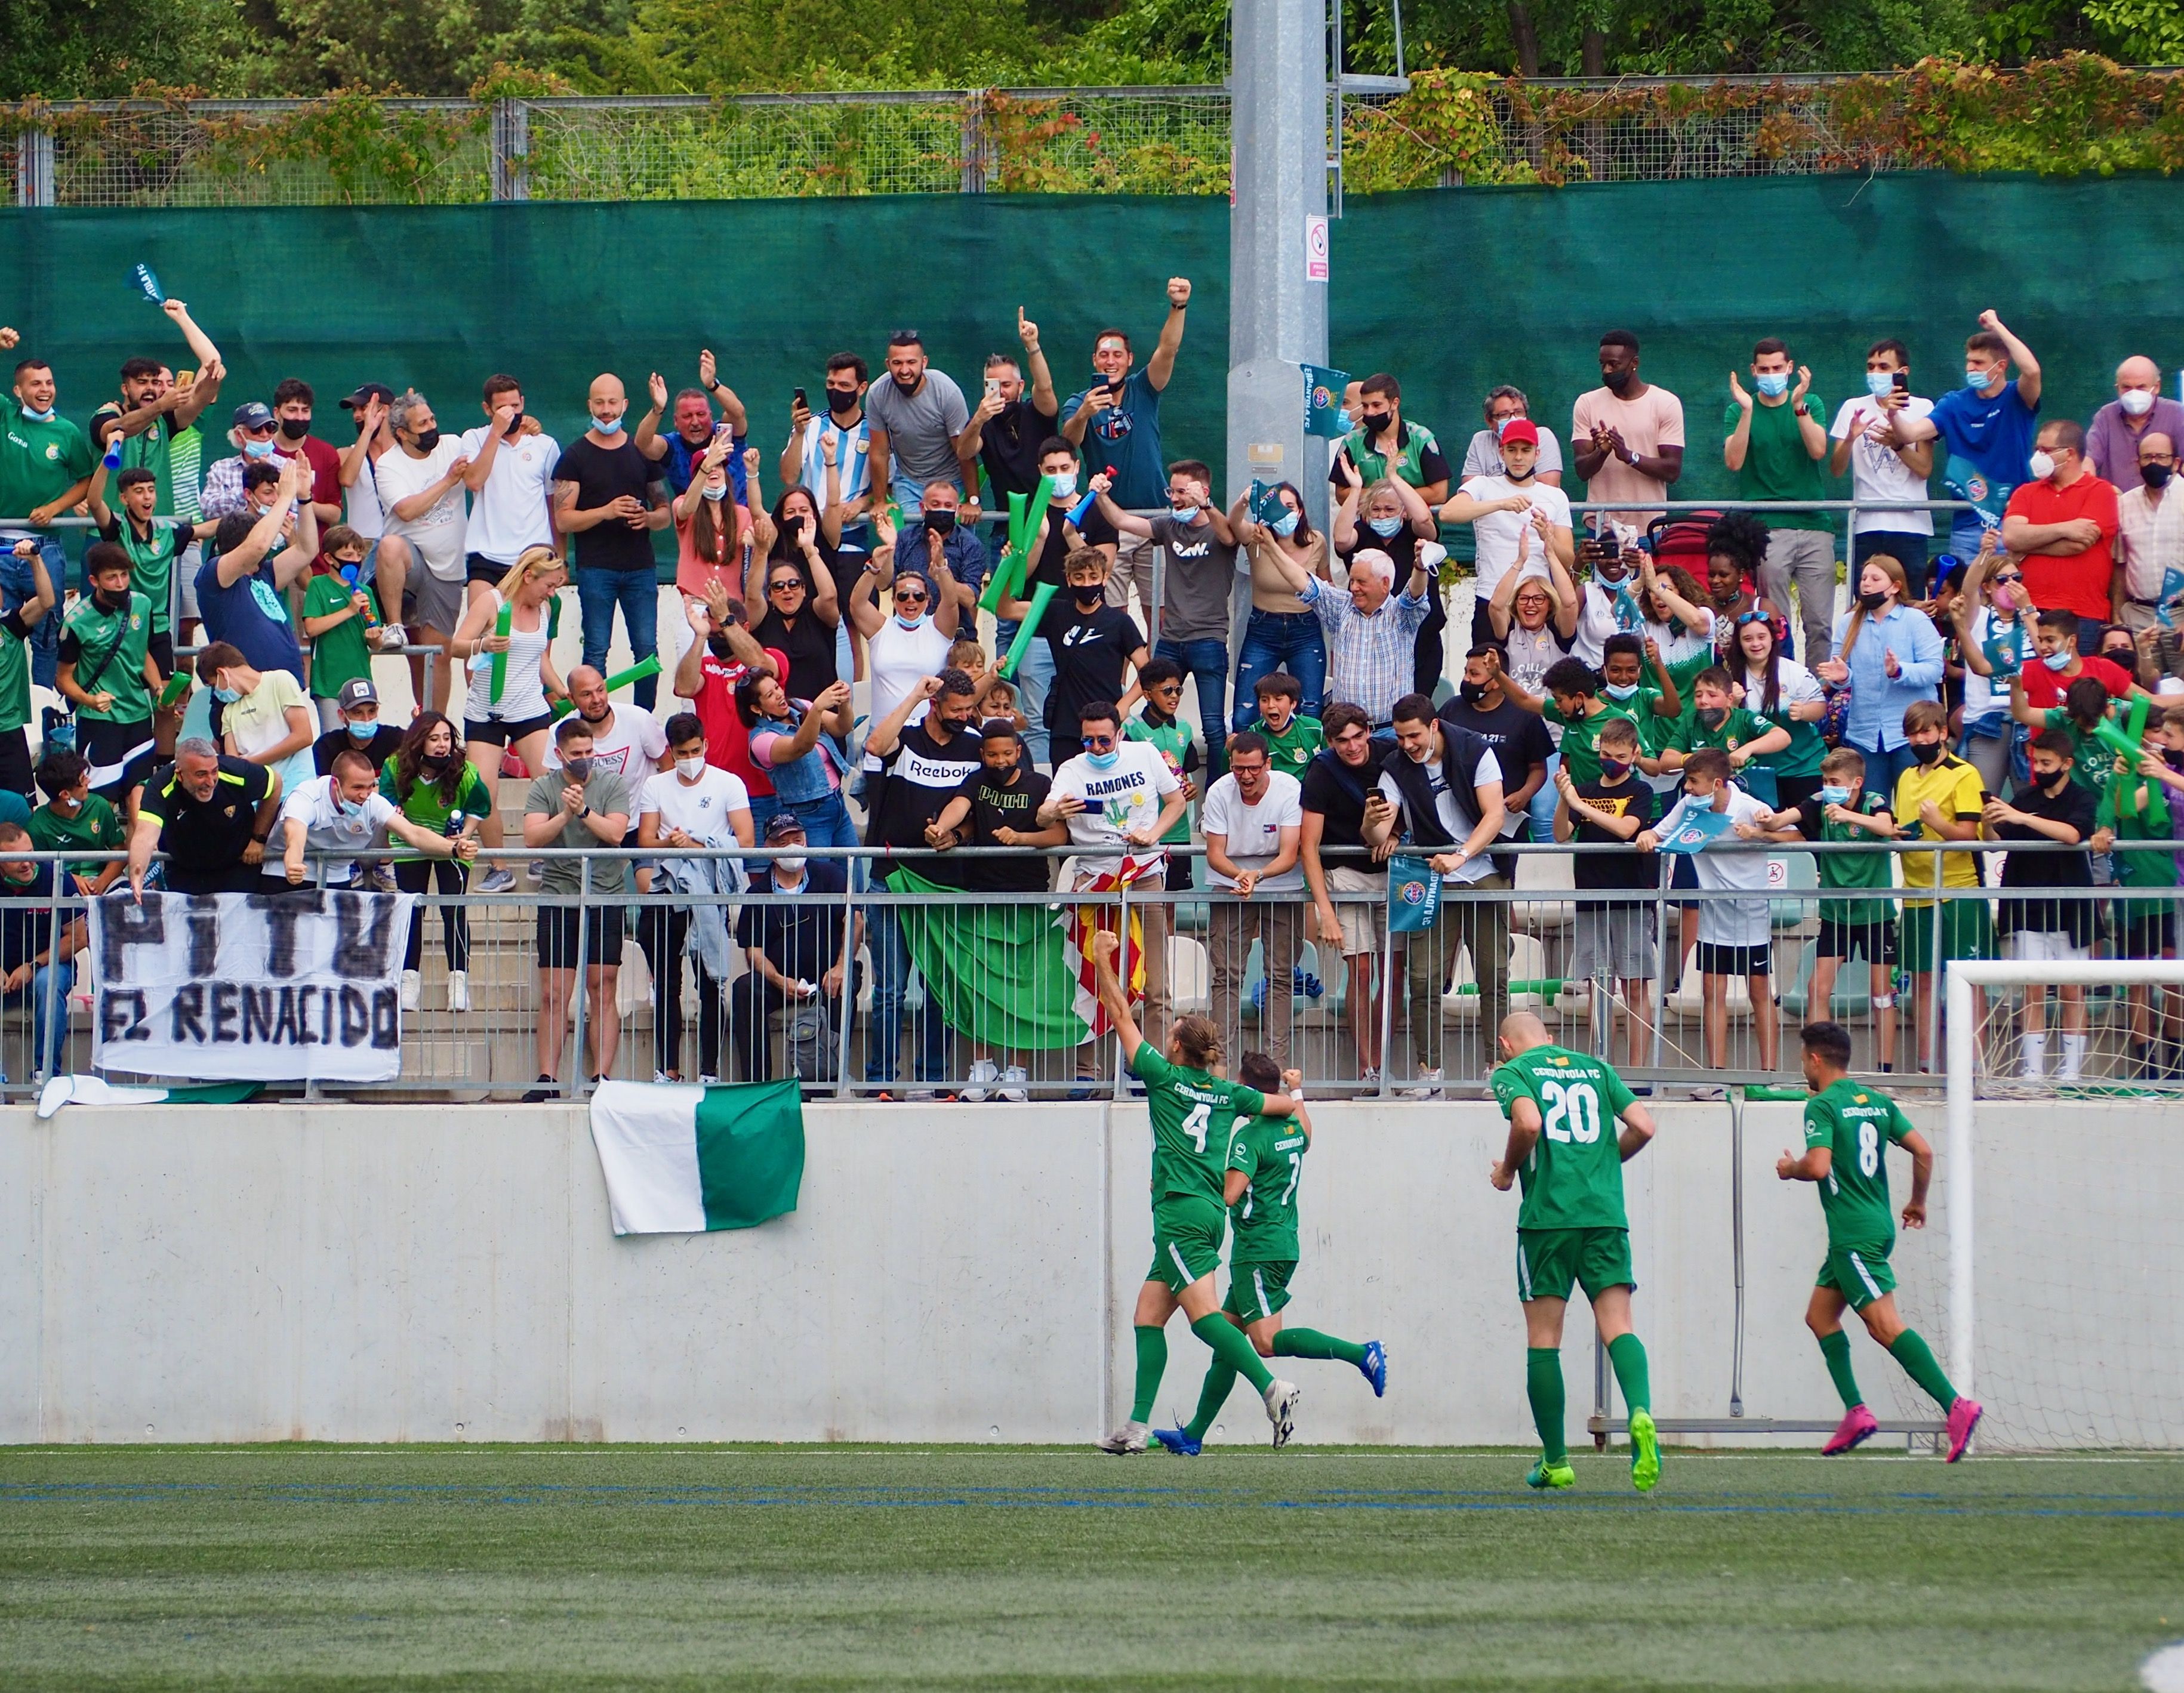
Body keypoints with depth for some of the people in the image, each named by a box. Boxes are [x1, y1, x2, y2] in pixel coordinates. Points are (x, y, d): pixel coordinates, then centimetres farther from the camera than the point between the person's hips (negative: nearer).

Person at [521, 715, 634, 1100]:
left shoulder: (613, 784, 5)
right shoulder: (544, 787, 7)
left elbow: (615, 833, -7)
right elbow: (532, 837, -5)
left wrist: (584, 811, -17)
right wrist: (565, 815, -17)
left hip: (605, 898, -1)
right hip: (558, 897, 1)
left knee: (602, 991, -3)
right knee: (553, 995, -1)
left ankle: (602, 1076, -2)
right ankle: (547, 1079, 0)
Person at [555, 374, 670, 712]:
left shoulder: (642, 452, 13)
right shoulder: (575, 456, 3)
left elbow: (665, 514, 17)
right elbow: (563, 520, -3)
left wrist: (648, 518, -7)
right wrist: (606, 512, -17)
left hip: (640, 569, 3)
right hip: (595, 569, -3)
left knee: (648, 650, -1)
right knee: (596, 652, -3)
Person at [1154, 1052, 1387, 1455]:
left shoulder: (1249, 1137, -14)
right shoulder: (1292, 1128, 11)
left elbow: (1229, 1195, -23)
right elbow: (1305, 1139, 37)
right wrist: (1297, 1093, 44)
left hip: (1259, 1250, -10)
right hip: (1283, 1244, 10)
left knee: (1267, 1341, -15)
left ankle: (1362, 1354, -22)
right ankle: (1195, 1435, 11)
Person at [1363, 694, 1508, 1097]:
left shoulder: (1475, 752, -5)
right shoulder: (1397, 768, -1)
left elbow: (1494, 814, -11)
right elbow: (1377, 835, -7)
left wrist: (1460, 856, -24)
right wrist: (1375, 826, -33)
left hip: (1483, 876, -1)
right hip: (1432, 882, 1)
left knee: (1494, 976, -3)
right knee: (1423, 979, -7)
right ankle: (1429, 1072, -3)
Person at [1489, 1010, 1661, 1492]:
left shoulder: (1513, 1072, 5)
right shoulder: (1596, 1069, 18)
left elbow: (1528, 1123, -15)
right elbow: (1643, 1126, 10)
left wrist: (1507, 1171, 2)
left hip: (1547, 1215, -3)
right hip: (1606, 1215, 3)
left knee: (1543, 1340, 7)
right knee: (1618, 1327, -5)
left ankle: (1555, 1461, 10)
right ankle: (1641, 1413, -33)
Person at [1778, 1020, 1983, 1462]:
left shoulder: (1823, 1105, -10)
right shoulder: (1877, 1101, 13)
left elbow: (1818, 1166, -21)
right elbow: (1923, 1150, 9)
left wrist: (1790, 1169, 1)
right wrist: (1918, 1202, 23)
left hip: (1854, 1234, -9)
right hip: (1878, 1224, 9)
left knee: (1884, 1324, -15)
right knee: (1820, 1315, 18)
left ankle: (1956, 1406, -26)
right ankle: (1856, 1413, 12)